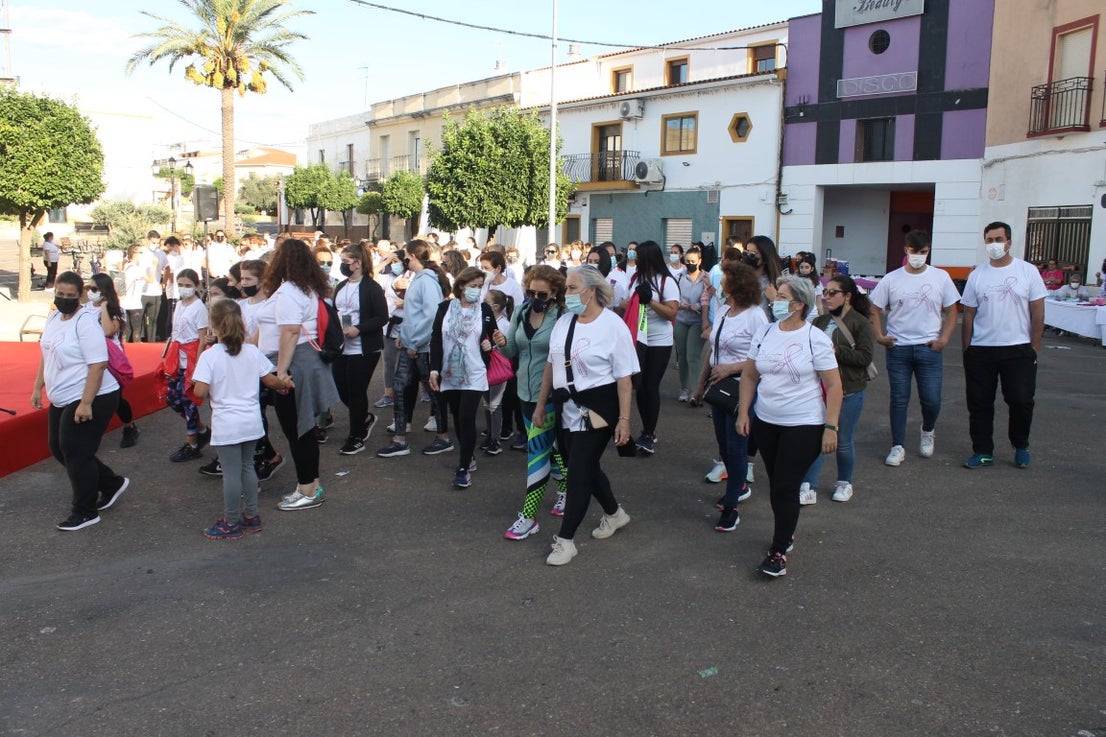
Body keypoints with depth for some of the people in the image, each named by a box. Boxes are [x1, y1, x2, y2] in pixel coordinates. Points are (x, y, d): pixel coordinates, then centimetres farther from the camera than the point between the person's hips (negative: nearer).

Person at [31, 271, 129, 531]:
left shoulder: (85, 323, -18)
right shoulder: (54, 318, 9)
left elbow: (98, 364, -23)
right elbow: (47, 356, 21)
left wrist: (85, 403, -26)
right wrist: (38, 387, 18)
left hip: (91, 401, -9)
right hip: (62, 400, 9)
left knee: (75, 453, -4)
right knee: (59, 449, 15)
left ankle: (85, 512, 12)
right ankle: (111, 484, 30)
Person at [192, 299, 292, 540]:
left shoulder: (210, 355, -13)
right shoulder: (252, 352, -1)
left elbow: (201, 391, -18)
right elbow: (270, 380, 4)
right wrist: (285, 384, 23)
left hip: (226, 424, -5)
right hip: (251, 421, 5)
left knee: (231, 473, 3)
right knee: (247, 466, 19)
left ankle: (231, 523, 15)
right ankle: (251, 516, 27)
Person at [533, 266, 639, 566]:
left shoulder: (613, 325, -12)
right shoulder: (564, 321, 6)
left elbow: (624, 378, -13)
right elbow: (551, 365, 13)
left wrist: (624, 419, -16)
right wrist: (540, 405, 15)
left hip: (598, 409, -7)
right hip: (569, 407, 7)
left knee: (579, 471, -5)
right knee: (587, 467, 17)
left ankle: (565, 539, 6)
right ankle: (615, 514, 41)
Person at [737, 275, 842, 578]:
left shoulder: (815, 339, -12)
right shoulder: (765, 334, 3)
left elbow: (834, 386, -10)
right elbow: (749, 375, 10)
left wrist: (831, 427, -14)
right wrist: (743, 412, 5)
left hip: (804, 426, -5)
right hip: (766, 422, 5)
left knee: (786, 487, -6)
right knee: (776, 484, 14)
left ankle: (779, 551, 5)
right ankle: (786, 532, 35)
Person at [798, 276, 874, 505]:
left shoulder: (860, 323, -7)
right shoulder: (820, 321, 7)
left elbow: (865, 357, -15)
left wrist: (836, 351, -22)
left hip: (849, 392, -4)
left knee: (843, 442, 9)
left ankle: (844, 483, 30)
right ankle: (808, 488, 5)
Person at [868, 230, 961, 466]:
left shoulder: (941, 277, 3)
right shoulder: (891, 279, 2)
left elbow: (951, 311, 6)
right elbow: (875, 310, 7)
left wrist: (944, 339, -5)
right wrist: (879, 336, -6)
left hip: (929, 349, 0)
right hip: (898, 348, 0)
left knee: (931, 399, 1)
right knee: (899, 399, 5)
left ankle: (928, 430, 33)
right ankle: (898, 447, 15)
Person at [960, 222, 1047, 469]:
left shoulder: (1028, 271, 0)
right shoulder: (976, 275, 5)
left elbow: (1038, 313, 0)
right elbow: (968, 316, 6)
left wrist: (1034, 347, -4)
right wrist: (966, 350, 3)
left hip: (1018, 349, -2)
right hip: (981, 350, 2)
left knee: (1021, 402, 1)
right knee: (979, 404, 5)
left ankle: (1021, 447, 25)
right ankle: (983, 452, 17)